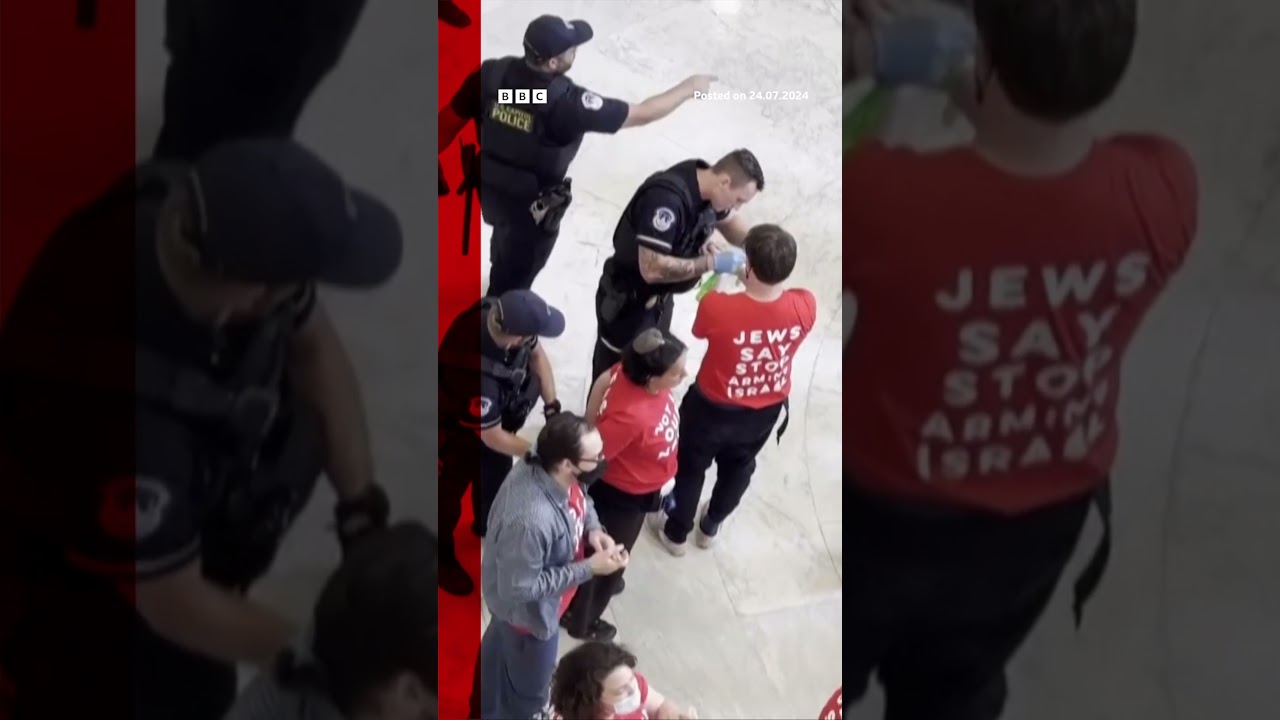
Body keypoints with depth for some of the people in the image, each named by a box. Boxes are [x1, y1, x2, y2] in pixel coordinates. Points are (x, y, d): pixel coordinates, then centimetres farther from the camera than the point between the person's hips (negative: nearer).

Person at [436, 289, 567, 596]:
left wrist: (551, 406, -15)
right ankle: (442, 558, 46)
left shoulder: (504, 315, -30)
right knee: (450, 494, 20)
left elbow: (536, 353, -8)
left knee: (494, 474, 32)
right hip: (460, 435, -7)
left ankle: (486, 524, 61)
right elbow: (492, 436, -32)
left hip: (497, 418, 7)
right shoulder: (476, 374, -49)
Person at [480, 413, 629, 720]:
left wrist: (593, 528, -18)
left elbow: (580, 500, 3)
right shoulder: (530, 520, -46)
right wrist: (588, 568, -31)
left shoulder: (557, 474, -21)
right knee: (529, 689, 23)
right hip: (528, 611, -8)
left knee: (498, 653, 36)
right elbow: (519, 588, -32)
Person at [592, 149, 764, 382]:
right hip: (626, 301, -8)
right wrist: (711, 263, -36)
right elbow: (652, 268, -39)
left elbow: (729, 221, 13)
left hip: (659, 298, 8)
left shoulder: (707, 185, -9)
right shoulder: (666, 197, -35)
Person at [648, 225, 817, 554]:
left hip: (713, 408, -3)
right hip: (766, 411, 3)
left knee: (691, 467, 26)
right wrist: (756, 281, -6)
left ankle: (676, 533, 48)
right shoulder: (806, 306, -28)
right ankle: (710, 527, 56)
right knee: (738, 467, 32)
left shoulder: (717, 307, -37)